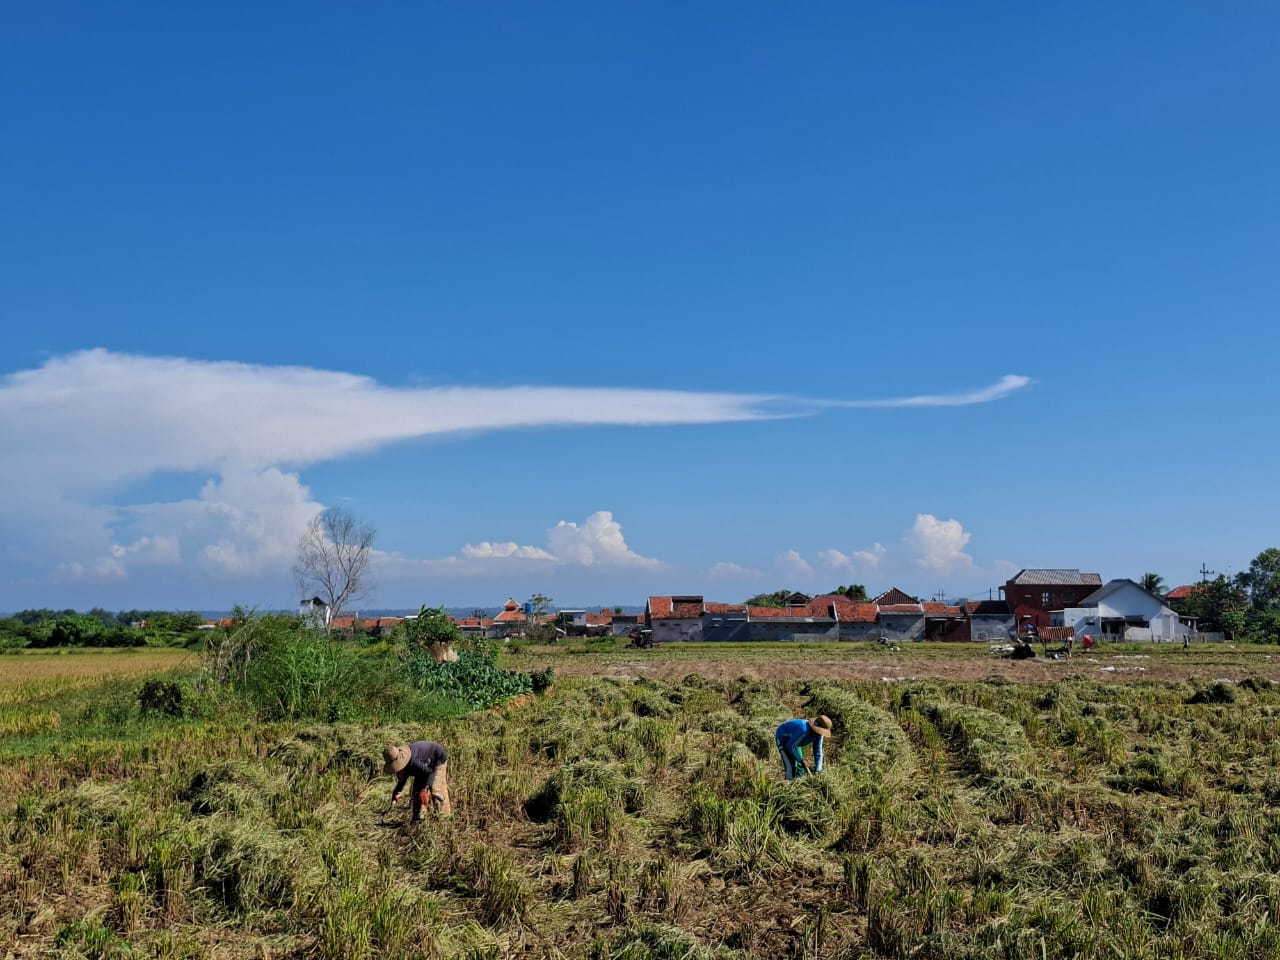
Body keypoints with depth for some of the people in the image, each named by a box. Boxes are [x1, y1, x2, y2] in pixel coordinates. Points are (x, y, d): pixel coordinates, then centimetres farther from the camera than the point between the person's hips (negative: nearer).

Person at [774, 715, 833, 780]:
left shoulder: (819, 734, -16)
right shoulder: (804, 731, -41)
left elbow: (818, 752, -10)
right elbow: (791, 746, -33)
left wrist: (817, 769, -16)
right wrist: (801, 761, -27)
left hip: (793, 741, 8)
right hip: (782, 738, -8)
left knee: (799, 766, 7)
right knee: (791, 766, -17)